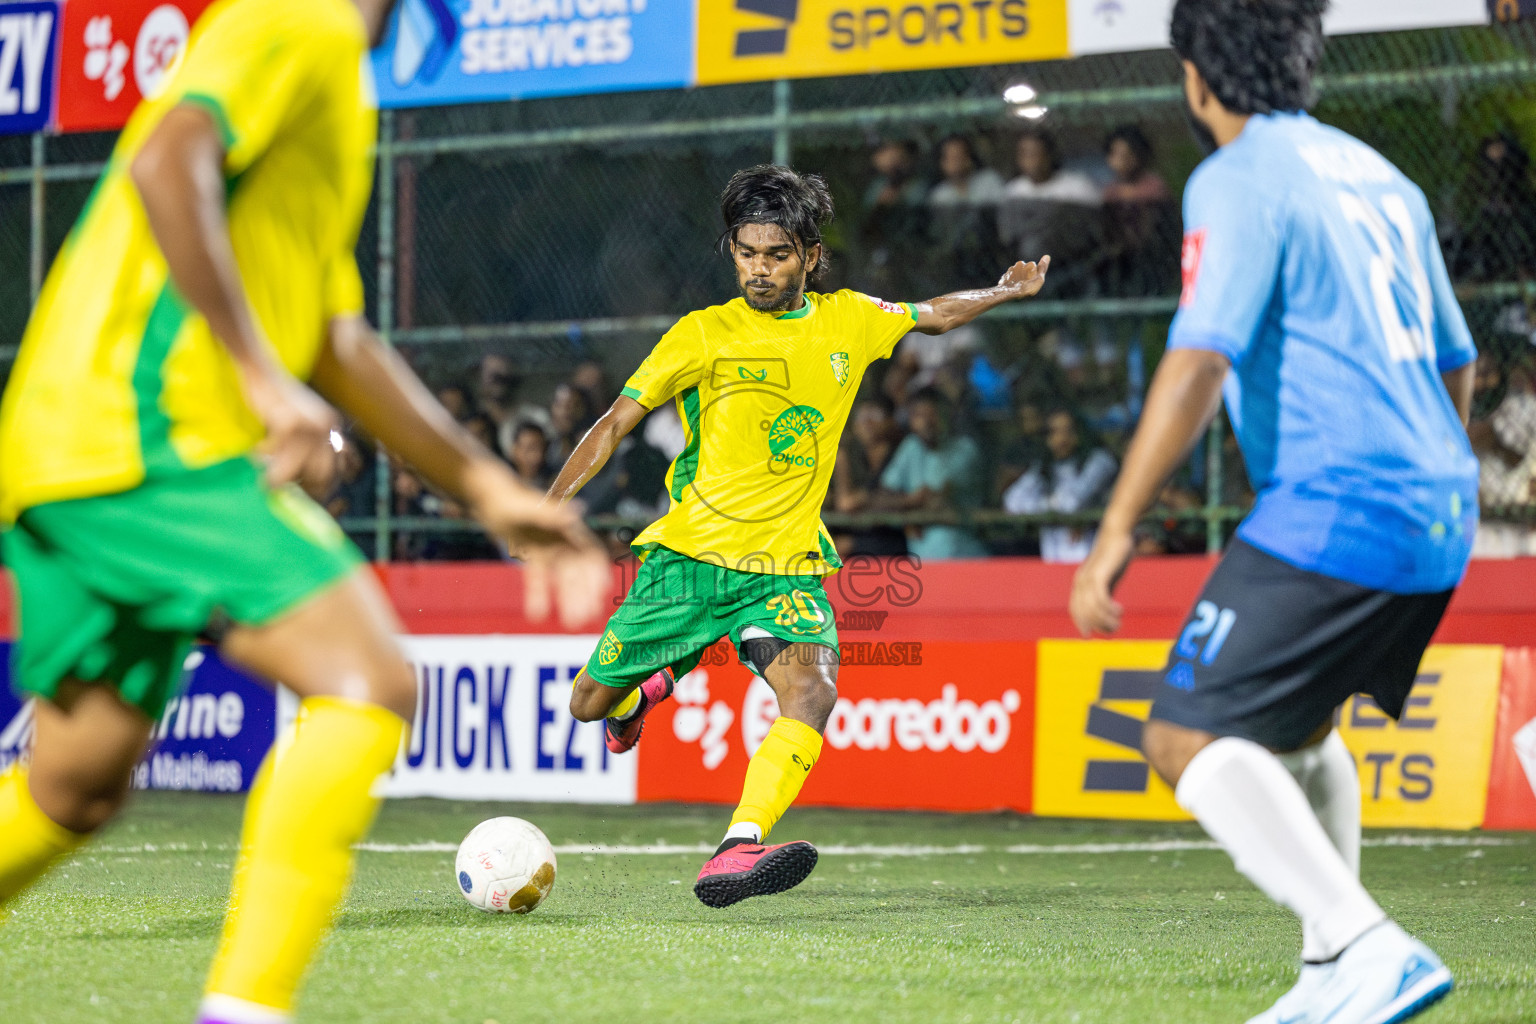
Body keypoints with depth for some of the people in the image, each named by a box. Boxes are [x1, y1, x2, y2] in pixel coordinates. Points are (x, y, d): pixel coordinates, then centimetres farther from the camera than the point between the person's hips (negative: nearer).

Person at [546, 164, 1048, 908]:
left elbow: (934, 316, 27)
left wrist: (1007, 291, 37)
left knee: (812, 691, -28)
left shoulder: (849, 322, 6)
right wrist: (551, 504, -17)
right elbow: (617, 422, -5)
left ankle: (736, 853, -41)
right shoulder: (704, 335, -4)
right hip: (689, 553, -1)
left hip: (786, 566, 1)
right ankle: (650, 686, 42)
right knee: (590, 706, 5)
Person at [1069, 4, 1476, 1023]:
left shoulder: (1240, 182, -8)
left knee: (1191, 739, -11)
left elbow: (1199, 364, -19)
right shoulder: (1378, 175, 18)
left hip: (1335, 509, -9)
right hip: (1438, 514, 9)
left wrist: (1117, 532, -19)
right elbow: (1456, 362, 25)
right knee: (1294, 725, 27)